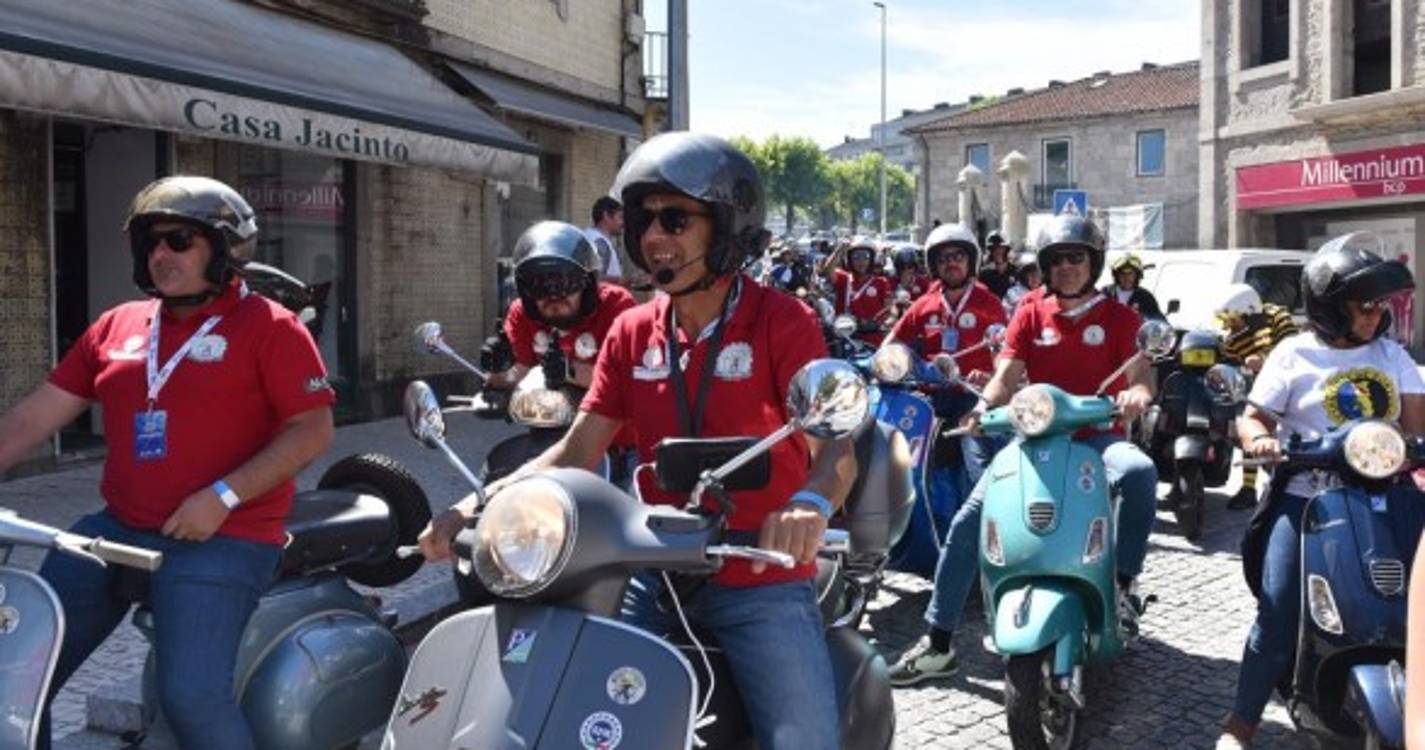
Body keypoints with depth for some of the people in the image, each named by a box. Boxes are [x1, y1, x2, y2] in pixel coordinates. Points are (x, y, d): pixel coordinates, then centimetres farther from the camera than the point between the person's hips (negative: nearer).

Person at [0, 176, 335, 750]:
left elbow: (313, 430, -9)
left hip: (222, 540, -6)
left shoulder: (270, 327, -3)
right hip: (115, 529, 7)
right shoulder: (118, 325, 14)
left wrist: (223, 496, -17)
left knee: (192, 696, -20)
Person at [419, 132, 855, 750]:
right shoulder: (632, 333, 7)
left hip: (763, 584, -4)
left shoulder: (781, 322, -8)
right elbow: (575, 453, 6)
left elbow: (835, 448, -20)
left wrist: (810, 502, -43)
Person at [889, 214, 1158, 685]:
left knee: (1140, 472, -36)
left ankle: (1124, 583, -18)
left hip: (1096, 436, -1)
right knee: (968, 520, -13)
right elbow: (1007, 374, 1)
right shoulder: (1030, 315, 10)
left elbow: (1140, 375, -7)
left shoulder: (1118, 317, 5)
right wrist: (984, 407, -20)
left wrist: (1136, 394, -31)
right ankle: (938, 644, -6)